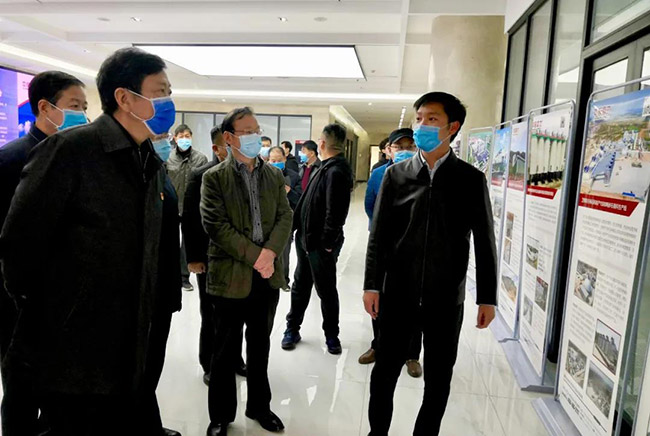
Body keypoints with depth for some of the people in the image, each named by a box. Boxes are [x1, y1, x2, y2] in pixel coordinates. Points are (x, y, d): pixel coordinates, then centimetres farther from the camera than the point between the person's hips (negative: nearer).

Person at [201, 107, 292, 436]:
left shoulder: (275, 176, 9)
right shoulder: (214, 177, -3)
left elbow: (285, 218, 2)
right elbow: (216, 225, -12)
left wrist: (270, 252, -15)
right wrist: (254, 257, -17)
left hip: (268, 274, 4)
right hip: (231, 275, -3)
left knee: (260, 346, 17)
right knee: (226, 350, 10)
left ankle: (259, 406, 36)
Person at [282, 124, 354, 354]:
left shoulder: (336, 171, -20)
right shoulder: (327, 167, 10)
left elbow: (335, 213, -25)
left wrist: (327, 243, -22)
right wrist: (301, 232, 14)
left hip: (322, 244, -9)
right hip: (307, 239, 9)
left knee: (326, 290, 7)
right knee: (300, 286, 18)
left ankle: (331, 335, 25)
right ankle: (292, 329, 32)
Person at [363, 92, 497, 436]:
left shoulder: (471, 179, -1)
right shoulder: (396, 174, 1)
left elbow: (484, 242, 2)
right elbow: (378, 235, 1)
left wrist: (487, 298, 0)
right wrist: (372, 284, -3)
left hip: (446, 298, 0)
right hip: (398, 293, 1)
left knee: (438, 379, 13)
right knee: (384, 372, 12)